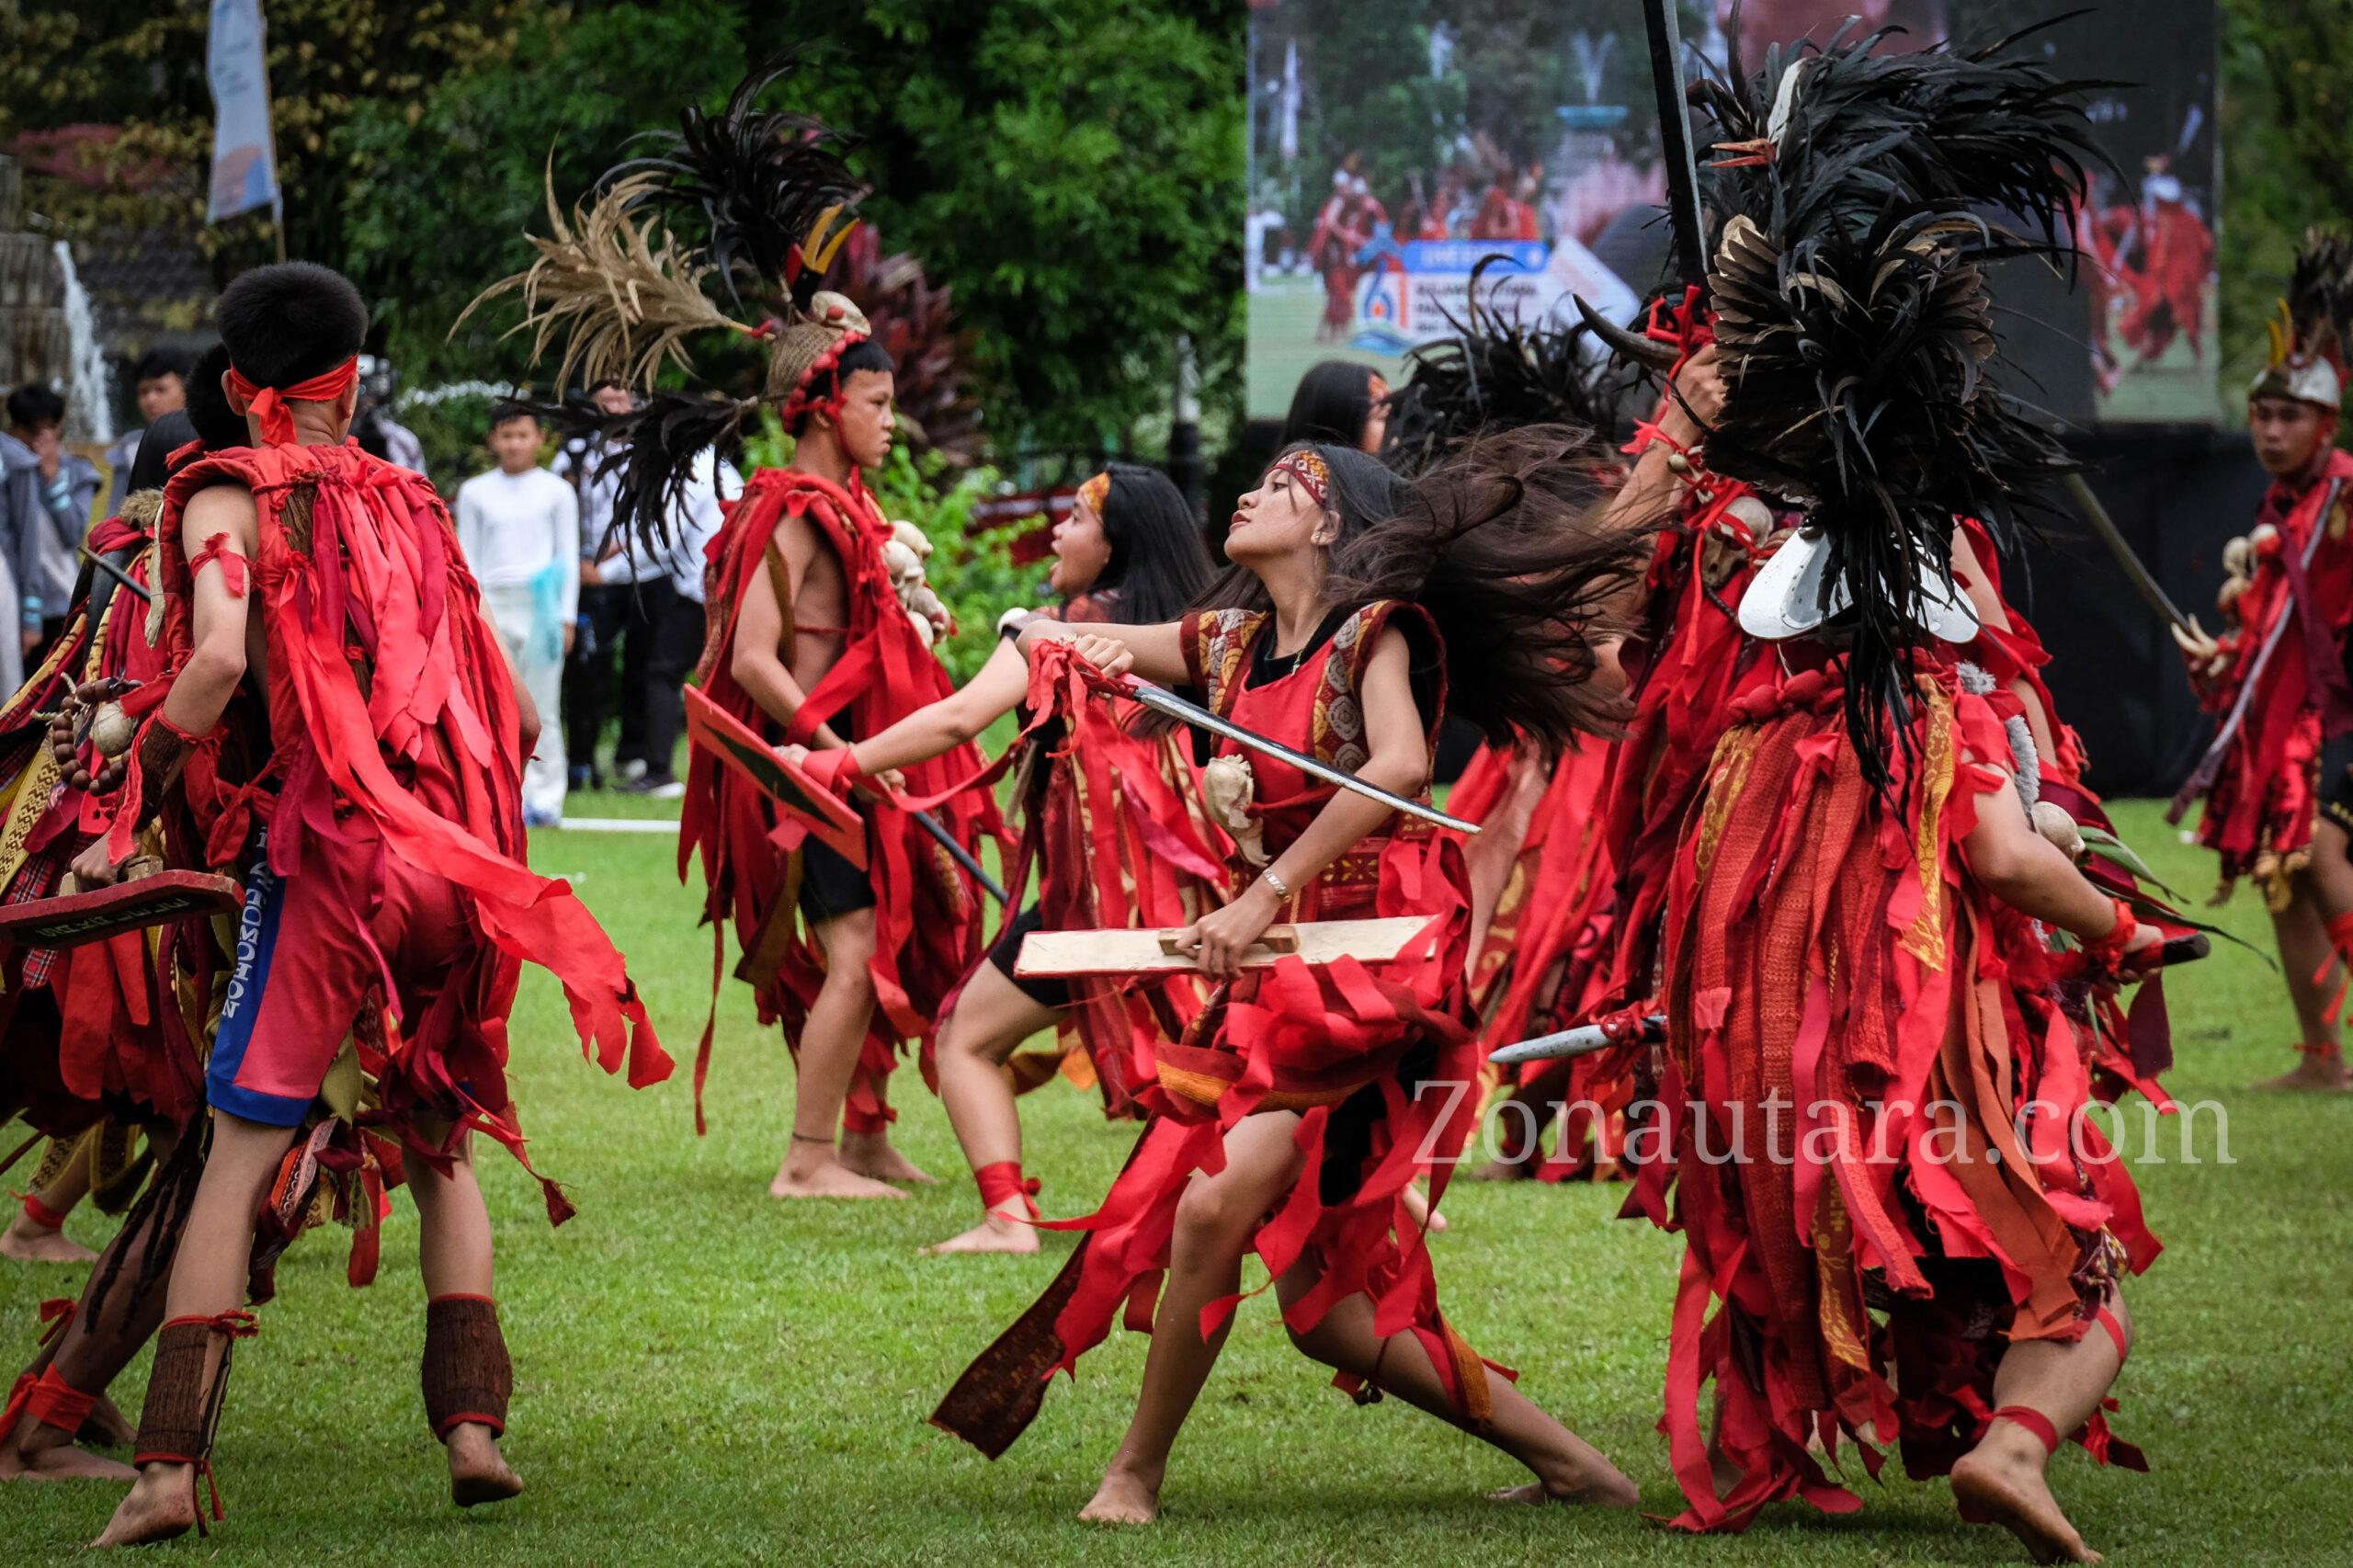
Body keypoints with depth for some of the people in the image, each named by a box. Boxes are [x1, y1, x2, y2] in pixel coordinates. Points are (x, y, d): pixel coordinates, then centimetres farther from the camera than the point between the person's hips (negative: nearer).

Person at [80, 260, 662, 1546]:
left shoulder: (230, 497, 2)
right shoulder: (409, 507, 17)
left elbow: (220, 660, -16)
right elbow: (515, 715, 16)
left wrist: (124, 814, -6)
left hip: (321, 858, -4)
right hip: (451, 860, 4)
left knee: (238, 1155, -5)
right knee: (441, 1148, 18)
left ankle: (169, 1462, -12)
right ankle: (473, 1423, 6)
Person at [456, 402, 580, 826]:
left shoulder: (556, 492, 7)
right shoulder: (474, 492, 11)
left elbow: (569, 557, 8)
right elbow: (467, 558, 12)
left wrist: (567, 617, 1)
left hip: (540, 604, -1)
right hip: (492, 604, 1)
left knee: (540, 707, -3)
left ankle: (544, 798, -1)